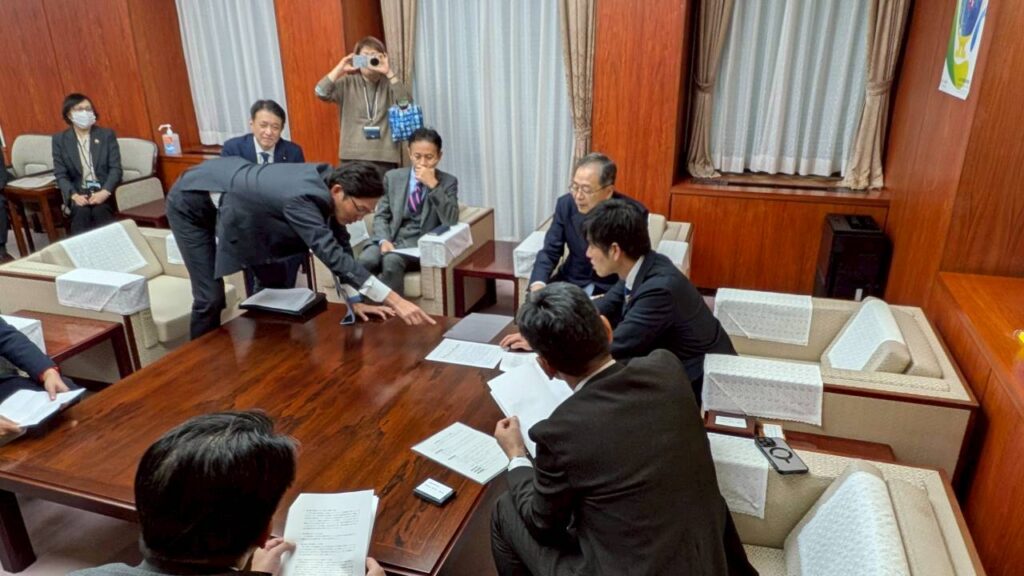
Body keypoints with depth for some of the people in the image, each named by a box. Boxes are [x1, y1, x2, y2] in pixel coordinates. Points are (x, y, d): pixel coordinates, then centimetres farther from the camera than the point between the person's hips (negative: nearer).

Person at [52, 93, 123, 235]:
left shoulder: (107, 134, 8)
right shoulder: (60, 139, 9)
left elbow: (116, 168, 0)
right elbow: (60, 175, 4)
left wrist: (105, 192, -17)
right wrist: (74, 195, -16)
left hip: (104, 192, 0)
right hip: (78, 193, 1)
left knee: (100, 211, -33)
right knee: (82, 212, -32)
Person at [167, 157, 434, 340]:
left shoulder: (328, 181, -17)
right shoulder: (301, 197, -41)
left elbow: (340, 247, -6)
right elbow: (332, 255, -49)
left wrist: (355, 300, -6)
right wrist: (395, 301, -53)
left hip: (230, 202, 8)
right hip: (192, 200, -8)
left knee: (275, 286, 7)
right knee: (211, 298, -10)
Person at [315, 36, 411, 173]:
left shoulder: (389, 83, 4)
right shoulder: (347, 83, 5)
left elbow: (406, 103, -14)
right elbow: (321, 93, -7)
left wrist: (389, 73, -18)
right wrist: (340, 69, -14)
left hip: (385, 157, 0)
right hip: (353, 157, 0)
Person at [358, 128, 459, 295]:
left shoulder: (448, 182, 4)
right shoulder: (392, 177, 13)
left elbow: (451, 222, -10)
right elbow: (381, 216, 10)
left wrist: (433, 185, -16)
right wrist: (383, 240, -11)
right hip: (391, 239, 3)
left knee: (392, 261, -35)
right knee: (365, 260, -30)